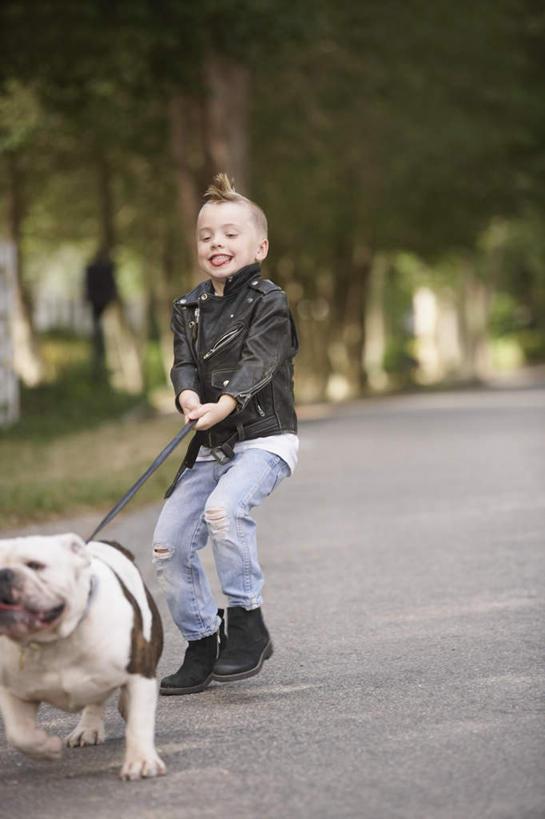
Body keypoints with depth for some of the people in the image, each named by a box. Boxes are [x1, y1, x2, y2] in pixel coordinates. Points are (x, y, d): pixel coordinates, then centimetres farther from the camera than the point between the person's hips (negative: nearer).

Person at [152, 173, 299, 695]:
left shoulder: (268, 302, -6)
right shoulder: (189, 308, 12)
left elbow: (258, 363, -18)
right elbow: (183, 362, 1)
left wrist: (224, 405, -35)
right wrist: (189, 397, -22)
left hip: (263, 439, -7)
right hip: (210, 447, 7)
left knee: (224, 508, -32)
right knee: (169, 543, -1)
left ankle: (247, 623, -19)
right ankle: (202, 644, 14)